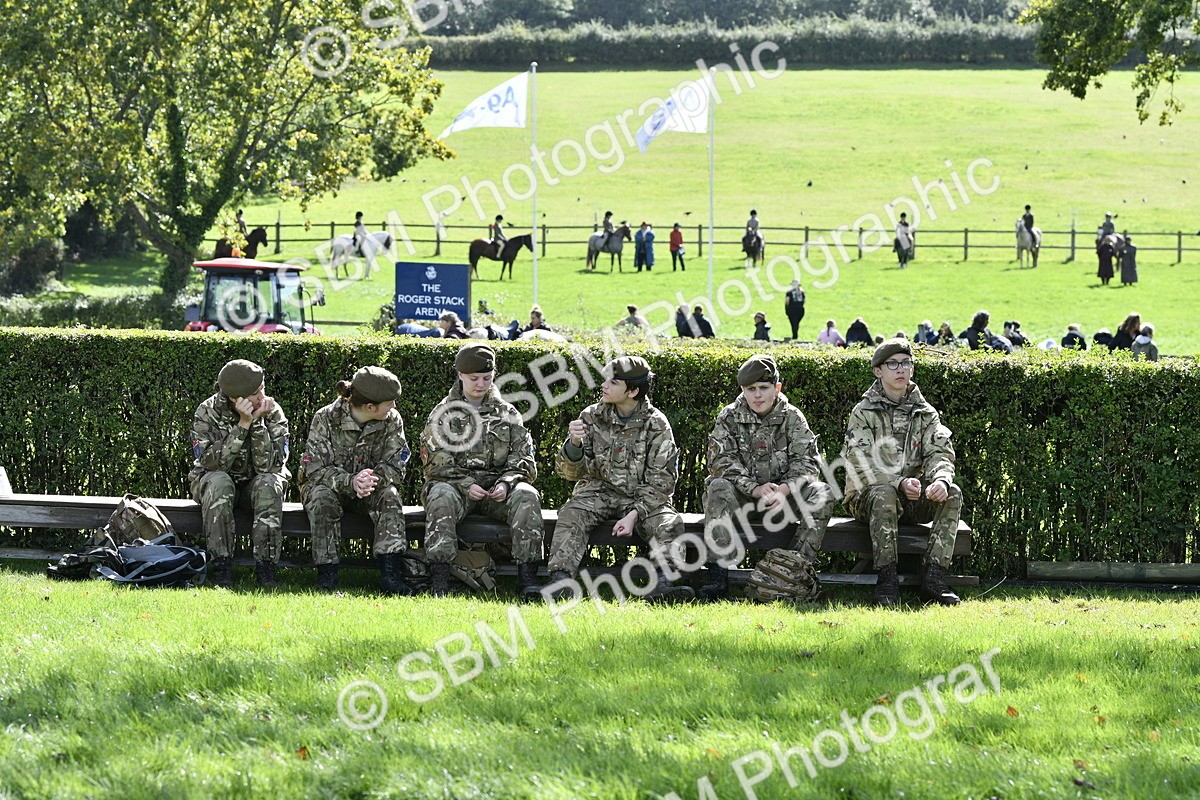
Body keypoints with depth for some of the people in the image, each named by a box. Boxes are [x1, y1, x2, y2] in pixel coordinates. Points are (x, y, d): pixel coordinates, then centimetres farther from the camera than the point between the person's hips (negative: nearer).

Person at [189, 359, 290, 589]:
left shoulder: (273, 413, -13)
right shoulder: (207, 413, -15)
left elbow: (269, 466, -22)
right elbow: (212, 463, -28)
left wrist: (258, 423, -31)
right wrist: (243, 424, -33)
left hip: (255, 484, 1)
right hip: (212, 483, -1)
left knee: (268, 483, -32)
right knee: (219, 482, -34)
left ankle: (265, 566, -30)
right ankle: (221, 565, -33)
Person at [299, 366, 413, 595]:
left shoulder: (392, 420, -9)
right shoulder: (325, 419, -18)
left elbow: (396, 466, -15)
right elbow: (314, 469, -23)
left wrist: (373, 478, -39)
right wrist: (350, 481, -41)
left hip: (371, 490, 2)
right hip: (329, 487, -2)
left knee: (389, 495, -28)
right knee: (323, 496, -35)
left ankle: (390, 574, -37)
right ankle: (326, 575, -35)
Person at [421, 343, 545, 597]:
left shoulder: (506, 413, 16)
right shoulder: (444, 413, 10)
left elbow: (524, 458, 10)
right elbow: (435, 462, -1)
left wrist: (506, 483, -11)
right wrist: (466, 485, -15)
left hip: (498, 488, 2)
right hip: (456, 485, -2)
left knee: (527, 495, -30)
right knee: (441, 496, -37)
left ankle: (527, 576, -34)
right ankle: (439, 578, -42)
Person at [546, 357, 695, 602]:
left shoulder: (656, 424, -5)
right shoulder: (592, 417, 1)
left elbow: (662, 480, -7)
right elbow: (571, 472, 0)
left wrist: (635, 514, -20)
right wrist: (574, 444, -23)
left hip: (644, 497, -1)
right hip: (598, 492, 1)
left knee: (669, 523, -30)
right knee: (571, 515, -29)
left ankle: (661, 583, -43)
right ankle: (560, 580, -41)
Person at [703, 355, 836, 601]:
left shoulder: (792, 419, 2)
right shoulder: (729, 418, 0)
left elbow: (806, 462, -6)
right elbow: (722, 462, -11)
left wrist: (785, 489, -26)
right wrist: (755, 489, -26)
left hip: (783, 496, 1)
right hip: (743, 496, -1)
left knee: (822, 494, -25)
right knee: (719, 488, -33)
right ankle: (717, 573, -37)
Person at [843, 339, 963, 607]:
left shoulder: (925, 413, 12)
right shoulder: (864, 413, -2)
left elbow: (940, 453, -1)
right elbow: (861, 466, -14)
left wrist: (940, 479, -26)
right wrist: (900, 483, -30)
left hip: (913, 500, 4)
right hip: (867, 496, -4)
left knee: (952, 494, -23)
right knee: (883, 494, -38)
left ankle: (934, 576, -28)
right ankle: (887, 579, -36)